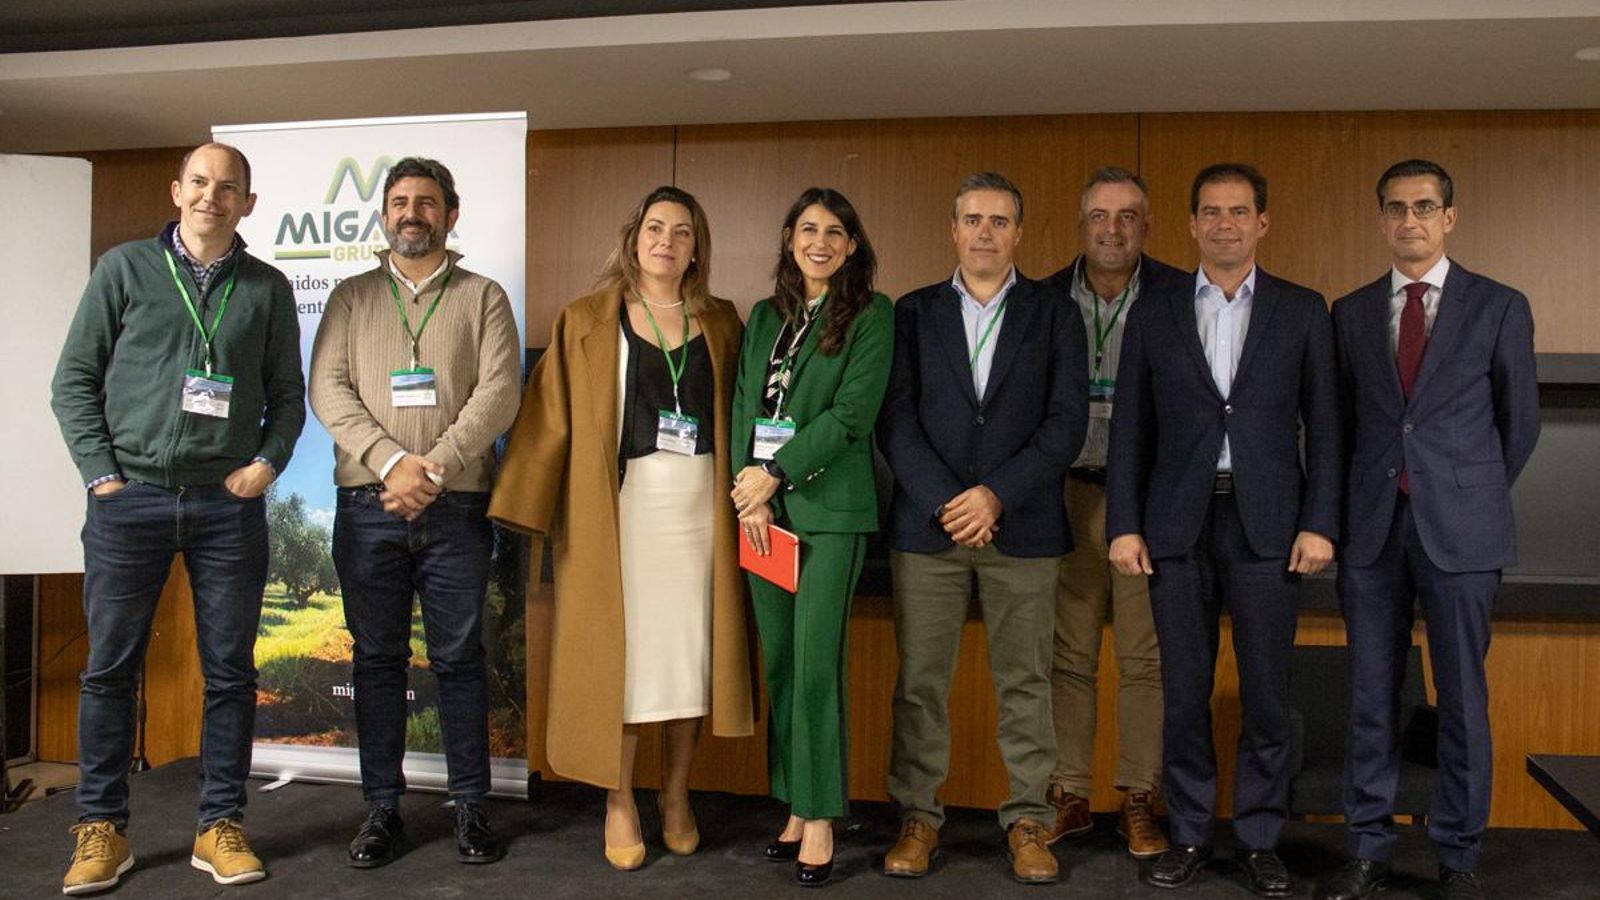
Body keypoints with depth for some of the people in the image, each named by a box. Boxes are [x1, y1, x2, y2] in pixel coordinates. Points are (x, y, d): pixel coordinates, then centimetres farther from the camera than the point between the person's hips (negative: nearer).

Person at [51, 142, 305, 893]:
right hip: (130, 496, 0)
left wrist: (268, 462, -4)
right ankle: (102, 829, 18)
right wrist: (100, 471, -3)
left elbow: (288, 394, 11)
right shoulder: (124, 268, 6)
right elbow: (75, 379, 5)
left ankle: (220, 827, 15)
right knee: (111, 667, 5)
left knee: (231, 670, 4)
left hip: (229, 503, 1)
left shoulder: (268, 288, 8)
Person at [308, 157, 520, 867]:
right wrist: (392, 462, -13)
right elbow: (327, 390, 1)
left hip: (455, 509, -1)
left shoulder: (483, 298, 8)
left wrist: (434, 469, -14)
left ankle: (470, 805, 14)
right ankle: (382, 808, 17)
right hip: (368, 507, 2)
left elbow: (498, 395, -4)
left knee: (459, 657, 4)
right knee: (377, 658, 7)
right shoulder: (351, 298, 12)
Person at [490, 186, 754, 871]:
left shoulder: (720, 323, 11)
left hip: (699, 503, 2)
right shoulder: (586, 322, 4)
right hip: (620, 503, -2)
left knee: (691, 647, 6)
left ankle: (675, 795, 22)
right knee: (619, 648, 1)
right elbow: (549, 417, 1)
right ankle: (619, 803, 16)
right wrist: (528, 510, -4)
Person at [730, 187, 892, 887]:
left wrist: (775, 475, -11)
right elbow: (744, 405, 11)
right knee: (779, 664, 8)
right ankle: (796, 805, 18)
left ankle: (820, 819, 4)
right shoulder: (766, 316, 16)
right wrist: (750, 493, -3)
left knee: (816, 665, -6)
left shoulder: (871, 315, 0)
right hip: (763, 507, 5)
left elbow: (852, 412, -9)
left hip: (829, 507, -5)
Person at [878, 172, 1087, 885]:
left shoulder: (1054, 313, 7)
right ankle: (918, 814, 17)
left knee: (1024, 682, 5)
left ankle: (1027, 820, 17)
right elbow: (896, 419, 1)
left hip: (1022, 526, 0)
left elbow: (1067, 421, -2)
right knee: (920, 679, 4)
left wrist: (997, 496, -12)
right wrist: (947, 502, -11)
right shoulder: (914, 312, 9)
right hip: (927, 524, 1)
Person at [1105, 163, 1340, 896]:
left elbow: (1322, 426, 4)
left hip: (1267, 524, 0)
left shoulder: (1302, 312, 6)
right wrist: (1124, 525, -1)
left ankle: (1259, 840, 19)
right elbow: (1131, 430, 5)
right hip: (1178, 525, 1)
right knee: (1184, 691, 7)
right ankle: (1188, 835, 19)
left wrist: (1318, 524, -4)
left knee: (1266, 693, 4)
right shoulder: (1153, 315, 7)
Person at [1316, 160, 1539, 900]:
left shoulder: (1499, 307, 3)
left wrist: (1476, 497, 12)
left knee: (1462, 698, 5)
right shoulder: (1350, 313, 8)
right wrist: (1348, 509, 9)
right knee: (1371, 696, 7)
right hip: (1371, 527, 2)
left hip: (1460, 530, -2)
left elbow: (1520, 421, 8)